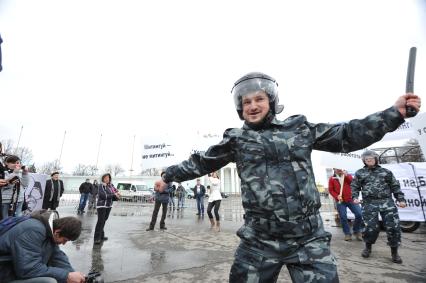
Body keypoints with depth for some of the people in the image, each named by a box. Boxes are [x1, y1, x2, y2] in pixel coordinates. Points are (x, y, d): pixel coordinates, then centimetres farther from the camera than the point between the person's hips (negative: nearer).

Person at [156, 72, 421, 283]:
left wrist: (395, 112, 7)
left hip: (309, 239, 1)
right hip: (259, 241, 0)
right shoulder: (236, 139, 2)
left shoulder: (299, 128, 4)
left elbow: (347, 135, 11)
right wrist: (169, 175, 17)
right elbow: (200, 162, 10)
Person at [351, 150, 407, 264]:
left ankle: (394, 251, 18)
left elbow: (395, 186, 14)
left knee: (393, 226, -1)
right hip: (369, 203, -1)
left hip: (387, 202, 2)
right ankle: (368, 247, 20)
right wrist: (355, 197, -5)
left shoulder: (386, 172, 13)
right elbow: (354, 187, 9)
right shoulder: (360, 173, 9)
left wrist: (401, 199, 5)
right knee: (371, 227, -3)